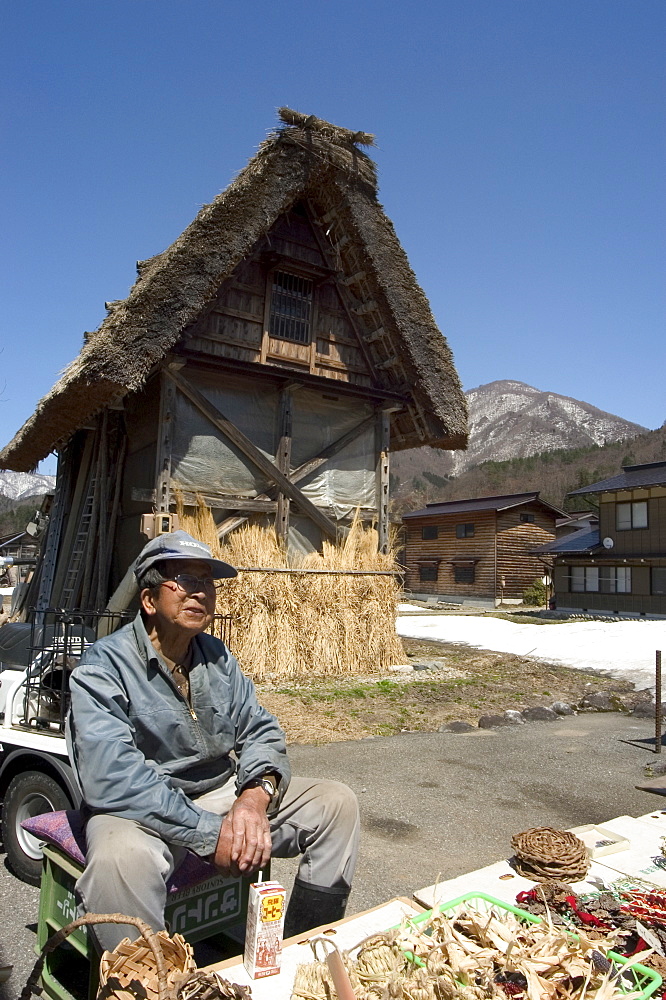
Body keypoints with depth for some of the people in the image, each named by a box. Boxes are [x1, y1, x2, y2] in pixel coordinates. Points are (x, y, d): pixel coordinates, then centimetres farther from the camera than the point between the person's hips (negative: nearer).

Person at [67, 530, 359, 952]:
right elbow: (111, 779, -26)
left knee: (337, 802, -1)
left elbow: (260, 730, 7)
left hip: (223, 792, 7)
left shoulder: (218, 657, 6)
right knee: (122, 855, -40)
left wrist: (256, 795, -15)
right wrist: (210, 834, -26)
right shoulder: (103, 668, -15)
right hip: (141, 811, -6)